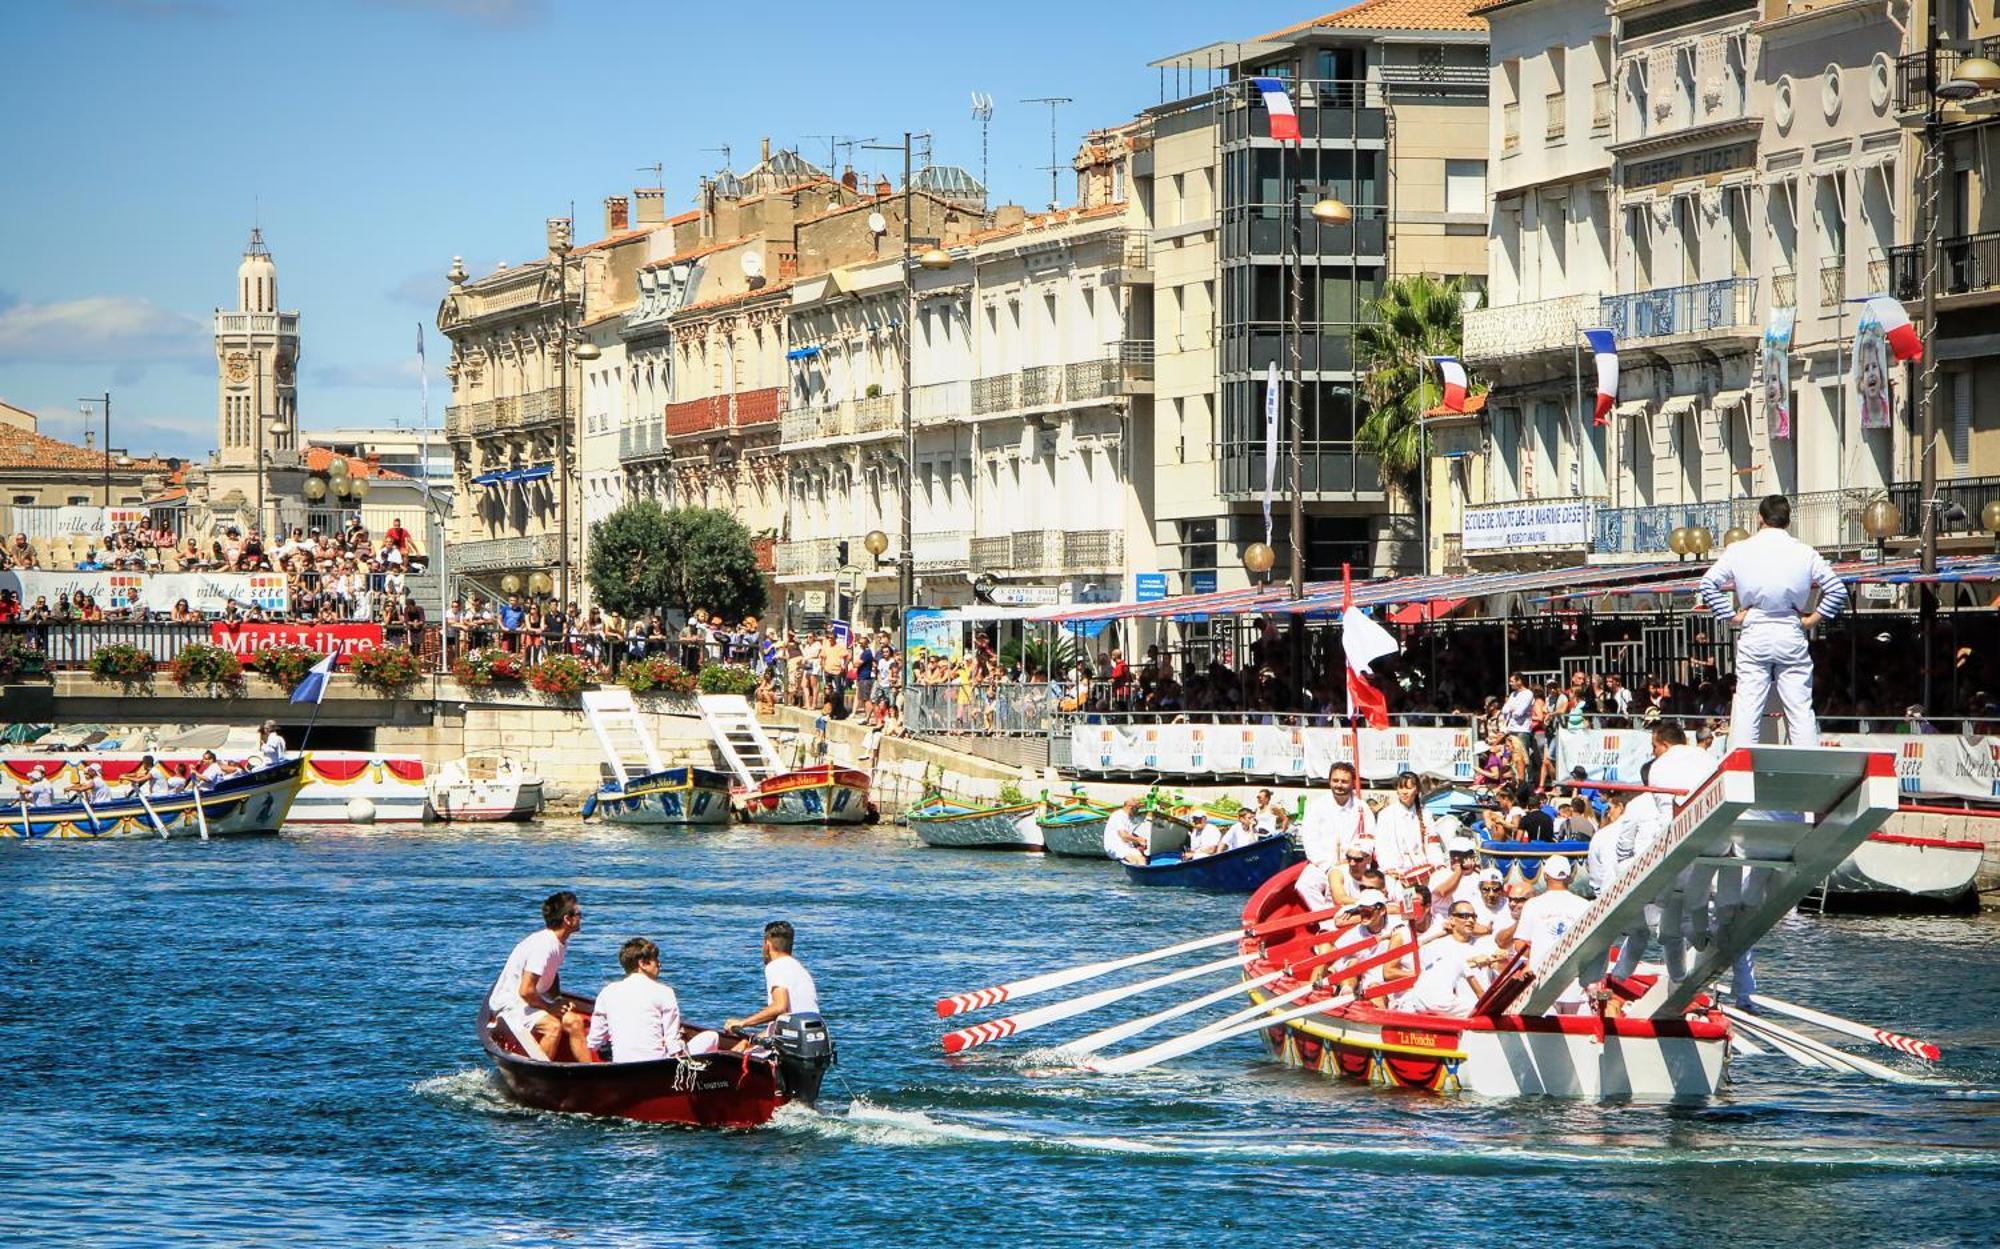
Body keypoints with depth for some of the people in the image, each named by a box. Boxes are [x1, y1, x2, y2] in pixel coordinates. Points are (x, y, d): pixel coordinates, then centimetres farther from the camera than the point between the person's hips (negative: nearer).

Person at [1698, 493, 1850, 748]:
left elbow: (1708, 585, 0)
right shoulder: (1804, 553, 0)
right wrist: (1812, 619, 6)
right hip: (1791, 634, 0)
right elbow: (1837, 590, 0)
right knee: (1800, 708, 3)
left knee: (1747, 707, 1)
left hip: (1753, 634, 0)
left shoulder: (1738, 551, 1)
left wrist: (1732, 616, 4)